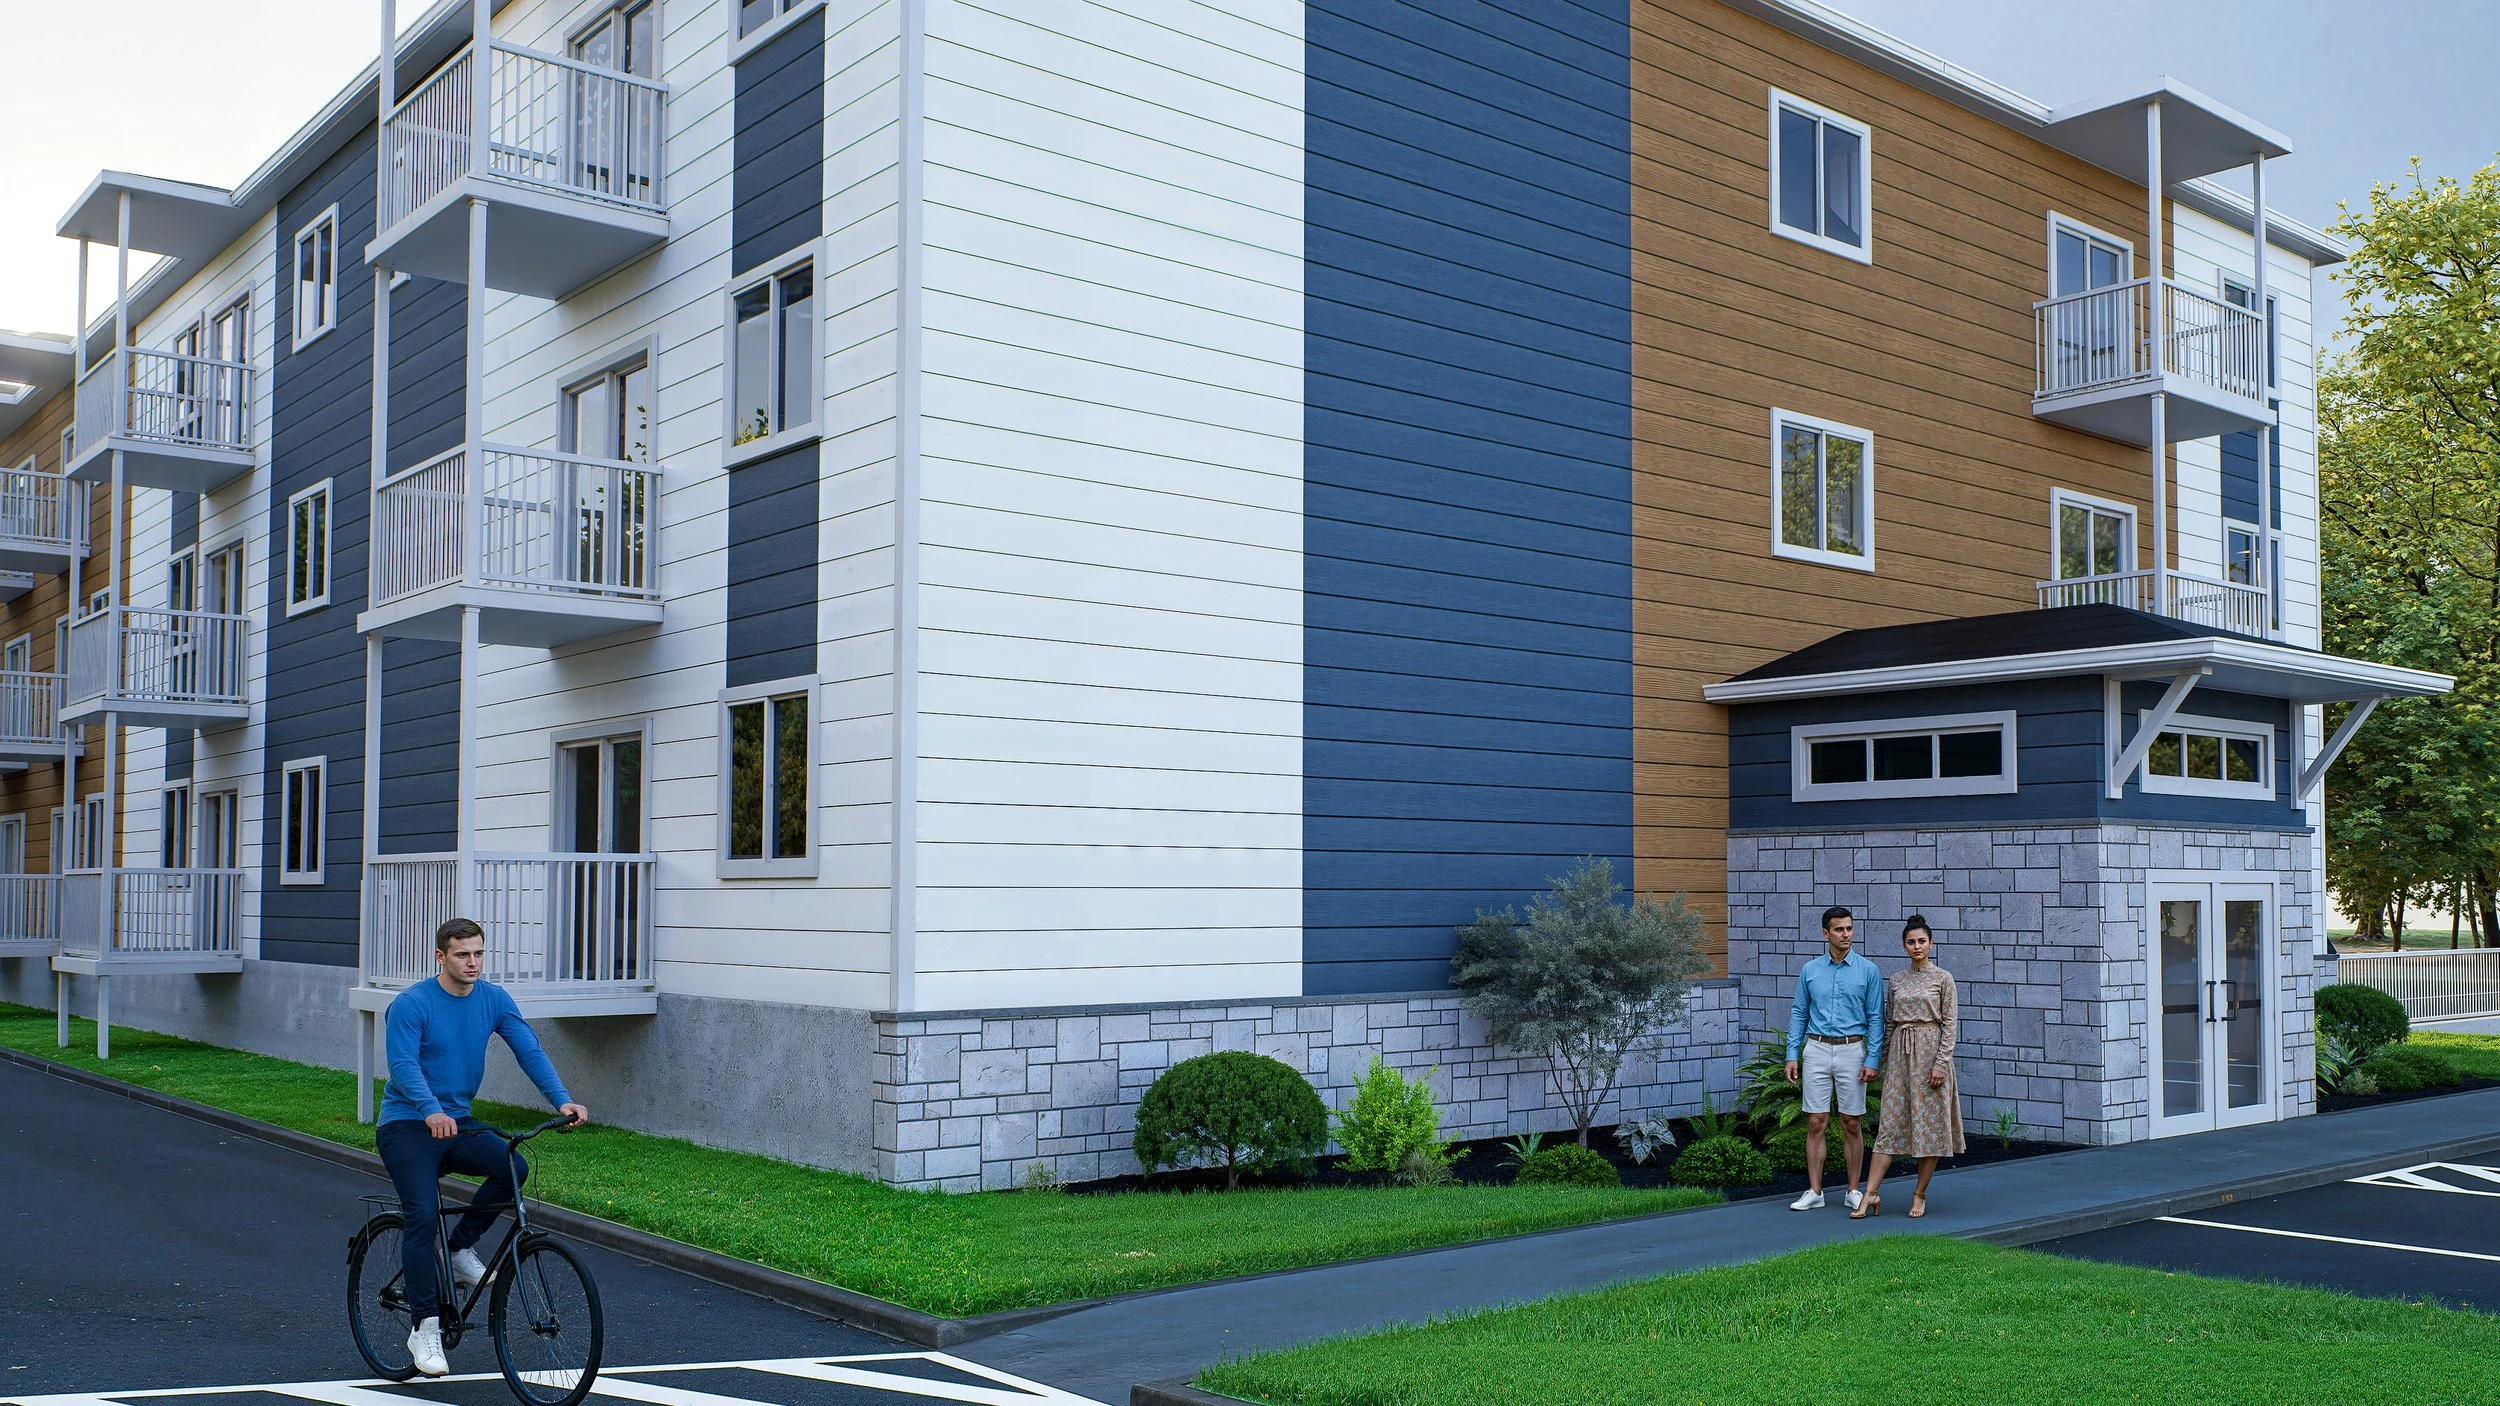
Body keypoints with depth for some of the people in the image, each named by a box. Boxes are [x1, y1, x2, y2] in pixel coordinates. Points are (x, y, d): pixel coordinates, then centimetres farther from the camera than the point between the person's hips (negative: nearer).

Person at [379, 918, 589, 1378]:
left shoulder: (494, 999, 1)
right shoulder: (410, 1005, -13)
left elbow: (529, 1050, -6)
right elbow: (403, 1066, -24)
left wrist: (562, 1100, -20)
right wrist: (432, 1111, -42)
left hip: (458, 1123, 4)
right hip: (407, 1124, -4)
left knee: (513, 1167, -23)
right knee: (423, 1214, -20)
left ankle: (461, 1249, 0)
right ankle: (425, 1328, -9)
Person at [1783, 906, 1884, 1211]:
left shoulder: (1867, 971, 1)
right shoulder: (1810, 971, 6)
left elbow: (1875, 1018, -1)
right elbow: (1799, 1014, 10)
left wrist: (1873, 1060, -8)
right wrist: (1792, 1055, 2)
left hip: (1852, 1051, -1)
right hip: (1816, 1051, 1)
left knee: (1851, 1124, 4)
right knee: (1815, 1123, 0)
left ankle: (1853, 1191, 14)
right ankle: (1814, 1192, 5)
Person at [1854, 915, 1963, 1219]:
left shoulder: (1943, 978, -1)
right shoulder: (1895, 980, 11)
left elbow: (1950, 1023, -5)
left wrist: (1941, 1063, -13)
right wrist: (1881, 1058, 12)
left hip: (1930, 1052, -4)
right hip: (1900, 1053, 4)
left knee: (1930, 1124, 1)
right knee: (1891, 1123, 0)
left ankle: (1920, 1194, 11)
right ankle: (1871, 1193, -4)